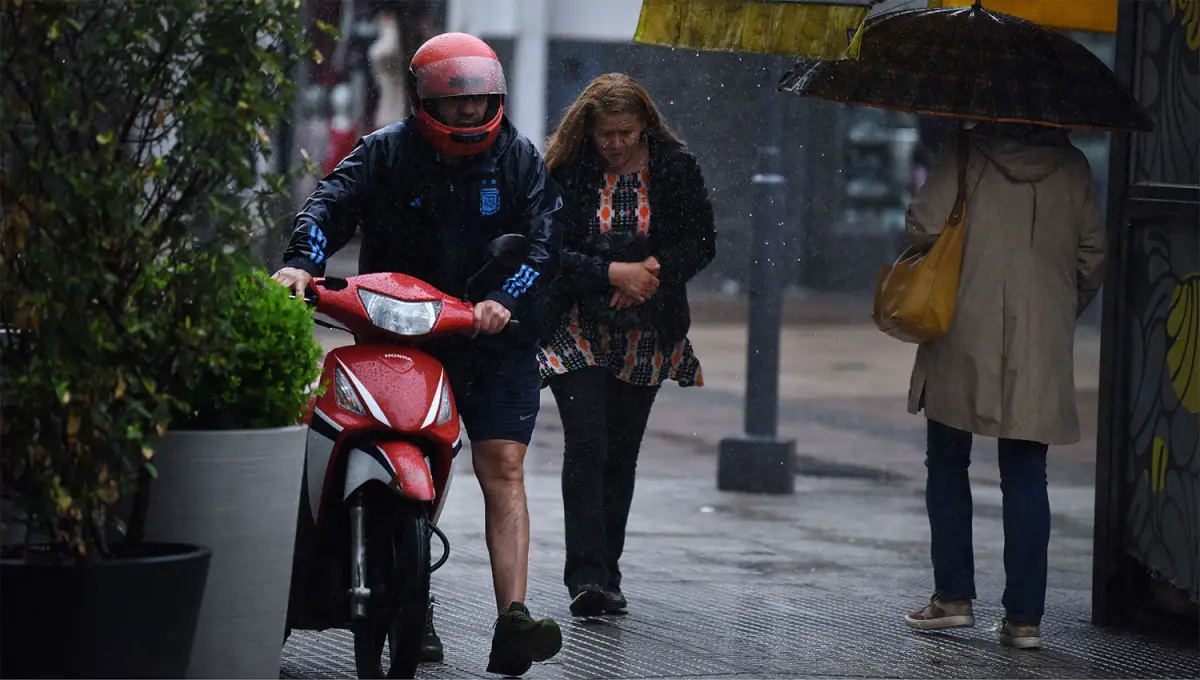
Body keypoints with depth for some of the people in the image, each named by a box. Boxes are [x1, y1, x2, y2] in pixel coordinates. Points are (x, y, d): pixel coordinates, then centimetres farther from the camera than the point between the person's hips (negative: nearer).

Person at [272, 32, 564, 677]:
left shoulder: (518, 158, 5)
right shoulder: (386, 153, 4)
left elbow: (545, 240, -2)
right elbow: (331, 201, -9)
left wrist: (506, 299, -20)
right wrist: (302, 261, -29)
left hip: (495, 339, 0)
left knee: (502, 469, -10)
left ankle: (512, 621, -17)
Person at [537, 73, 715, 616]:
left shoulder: (676, 168, 0)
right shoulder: (565, 169, -6)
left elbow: (701, 243, 2)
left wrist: (653, 270, -16)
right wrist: (613, 273, -21)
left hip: (645, 337, 3)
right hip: (579, 331, -3)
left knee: (621, 454, 8)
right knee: (586, 447, -13)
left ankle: (604, 573, 16)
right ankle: (586, 576, -18)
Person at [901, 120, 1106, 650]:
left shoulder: (968, 154, -5)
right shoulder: (1071, 167, 4)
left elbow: (923, 228, -11)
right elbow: (1092, 254, 6)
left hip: (963, 342, -2)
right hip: (1042, 348, 2)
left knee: (947, 465, 13)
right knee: (1026, 477, 5)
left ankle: (953, 596, 11)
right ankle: (1024, 615, 1)